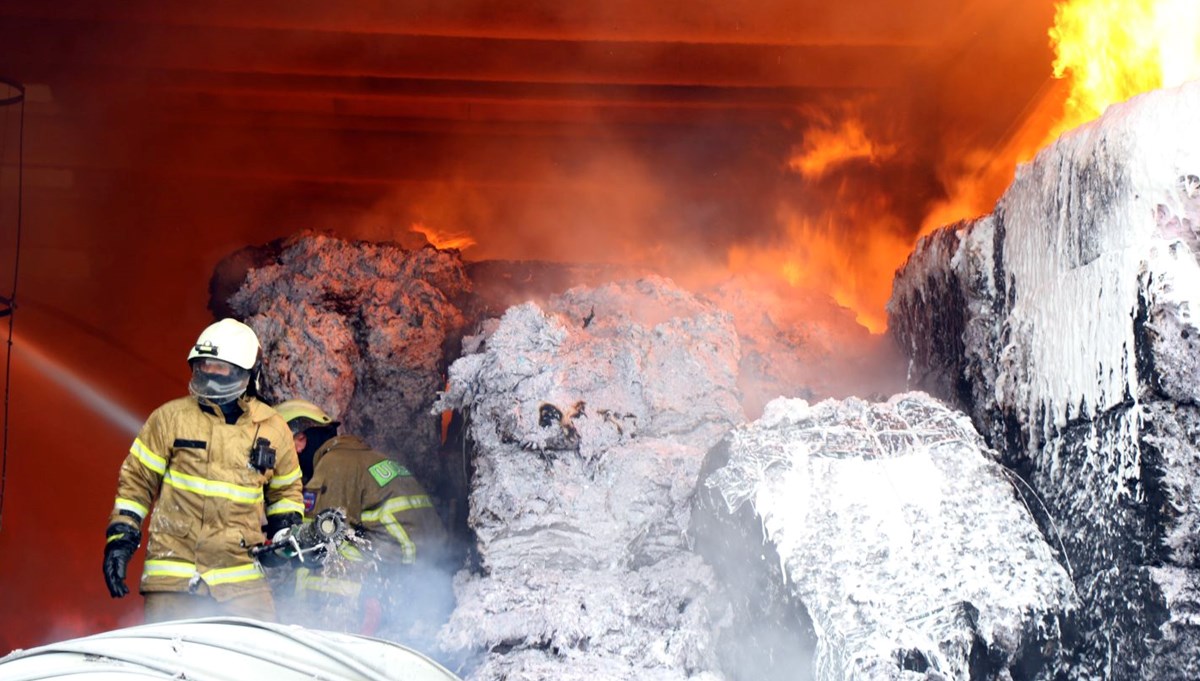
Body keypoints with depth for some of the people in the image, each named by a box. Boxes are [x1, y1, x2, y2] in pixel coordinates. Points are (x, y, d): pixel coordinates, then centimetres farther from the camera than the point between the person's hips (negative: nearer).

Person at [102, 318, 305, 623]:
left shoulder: (272, 429, 8)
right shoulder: (171, 417, 3)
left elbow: (286, 490, 23)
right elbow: (137, 478, 9)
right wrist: (120, 537, 2)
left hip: (242, 574, 1)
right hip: (173, 571, -1)